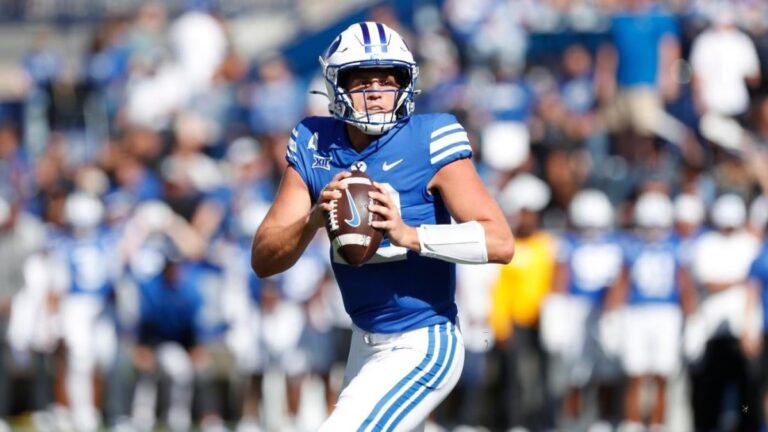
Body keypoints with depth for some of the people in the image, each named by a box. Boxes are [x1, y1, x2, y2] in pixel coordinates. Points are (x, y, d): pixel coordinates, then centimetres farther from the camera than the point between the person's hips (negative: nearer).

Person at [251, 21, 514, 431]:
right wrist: (315, 217, -26)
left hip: (420, 350, -7)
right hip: (366, 345, 7)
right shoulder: (313, 146, -2)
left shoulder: (429, 142, -16)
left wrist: (408, 234, -37)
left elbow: (500, 242, -24)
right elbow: (263, 260, -6)